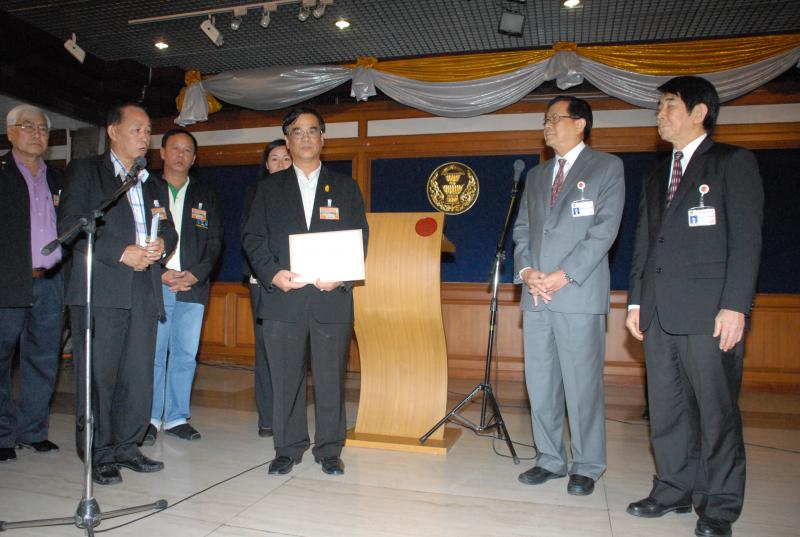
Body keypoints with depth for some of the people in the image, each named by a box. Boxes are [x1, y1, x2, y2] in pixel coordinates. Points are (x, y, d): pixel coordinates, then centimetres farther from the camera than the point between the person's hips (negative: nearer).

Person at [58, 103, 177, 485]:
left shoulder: (154, 186, 23)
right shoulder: (84, 171, 6)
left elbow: (169, 230, 21)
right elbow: (70, 224, -6)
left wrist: (161, 245, -4)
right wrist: (122, 252, -14)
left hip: (144, 290, 5)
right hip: (100, 288, -5)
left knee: (138, 375, 5)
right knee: (98, 375, -2)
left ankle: (126, 446, 17)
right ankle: (99, 454, 9)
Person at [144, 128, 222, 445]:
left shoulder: (205, 195, 15)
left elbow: (215, 241, 9)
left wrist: (195, 274, -6)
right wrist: (160, 273, -10)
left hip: (193, 286, 2)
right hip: (153, 285, -2)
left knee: (185, 354, 4)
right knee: (152, 353, -1)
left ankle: (177, 418, 14)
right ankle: (150, 419, 10)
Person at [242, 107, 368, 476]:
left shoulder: (345, 187, 14)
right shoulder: (269, 187, 14)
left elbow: (360, 239, 7)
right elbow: (252, 237, 7)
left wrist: (342, 277, -9)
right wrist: (272, 274, -10)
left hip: (332, 297, 0)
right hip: (282, 297, 1)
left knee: (330, 378, 3)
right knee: (285, 377, 6)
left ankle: (329, 450, 18)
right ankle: (288, 449, 21)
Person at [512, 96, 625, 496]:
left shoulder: (607, 167, 4)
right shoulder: (536, 175, 20)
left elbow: (604, 229, -6)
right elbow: (521, 230, 16)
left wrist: (563, 276, -13)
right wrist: (526, 271, -3)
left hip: (579, 294, -5)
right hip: (536, 296, 5)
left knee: (582, 384, 0)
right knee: (540, 384, 8)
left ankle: (586, 467, 15)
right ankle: (550, 460, 22)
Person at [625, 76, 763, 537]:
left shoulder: (734, 162, 2)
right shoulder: (656, 177, 21)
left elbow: (746, 239, -7)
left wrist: (735, 306, -14)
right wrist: (636, 300, 12)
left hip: (709, 312, -6)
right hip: (660, 314, 6)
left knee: (716, 412, 2)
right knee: (666, 410, 11)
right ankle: (675, 490, 25)